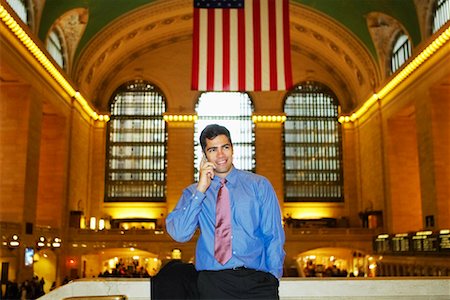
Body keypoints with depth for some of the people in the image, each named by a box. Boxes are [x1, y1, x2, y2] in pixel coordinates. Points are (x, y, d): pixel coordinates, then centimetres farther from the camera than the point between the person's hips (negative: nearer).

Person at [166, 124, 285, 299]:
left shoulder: (259, 185, 12)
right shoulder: (192, 193, 12)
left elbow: (274, 237, 9)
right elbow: (179, 234, -3)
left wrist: (272, 278, -3)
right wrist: (201, 189, -5)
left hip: (258, 278, 0)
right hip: (214, 281, 0)